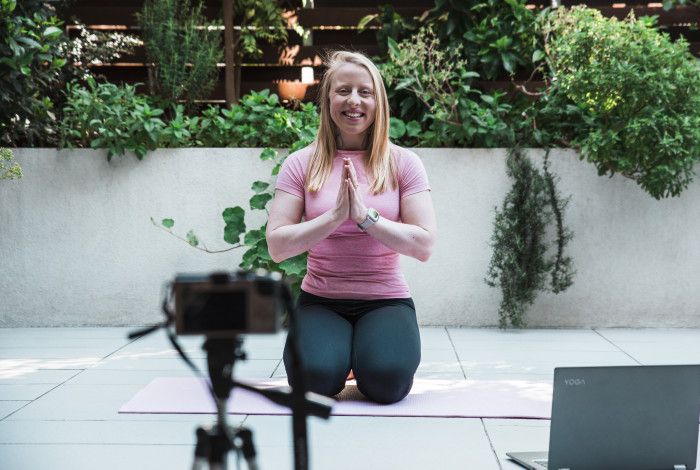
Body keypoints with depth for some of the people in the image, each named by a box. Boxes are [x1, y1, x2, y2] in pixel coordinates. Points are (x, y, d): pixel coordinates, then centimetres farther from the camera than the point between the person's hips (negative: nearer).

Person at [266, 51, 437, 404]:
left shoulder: (403, 163, -1)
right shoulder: (301, 164, 0)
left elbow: (423, 246, -8)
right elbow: (277, 248, -7)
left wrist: (366, 215, -19)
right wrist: (335, 216, -19)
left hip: (385, 299, 0)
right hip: (321, 301, 0)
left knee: (386, 382, -26)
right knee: (316, 378, -26)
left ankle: (368, 348, 11)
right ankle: (338, 349, 11)